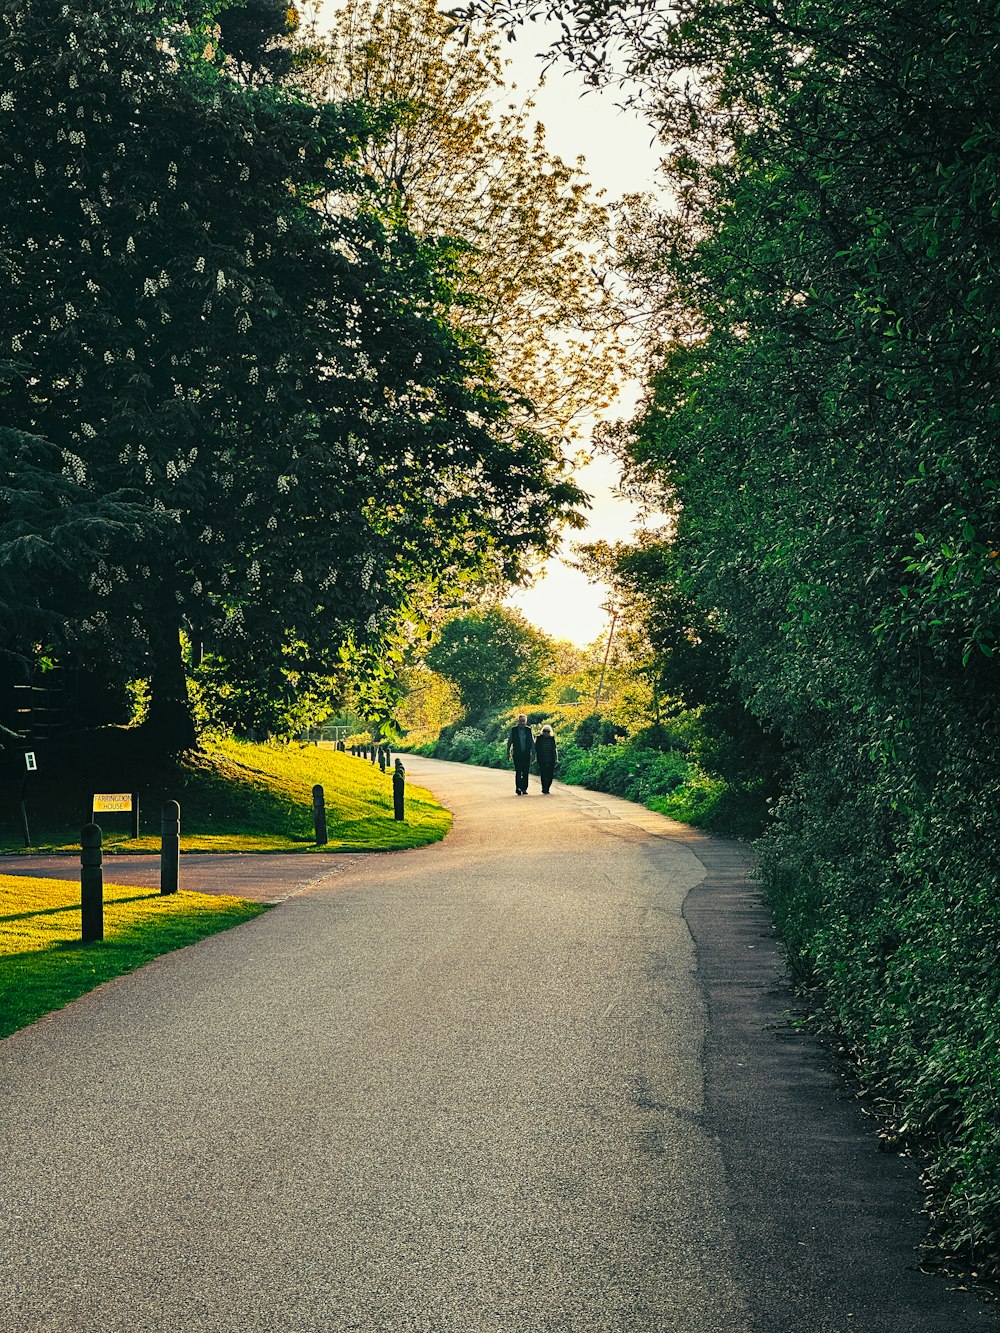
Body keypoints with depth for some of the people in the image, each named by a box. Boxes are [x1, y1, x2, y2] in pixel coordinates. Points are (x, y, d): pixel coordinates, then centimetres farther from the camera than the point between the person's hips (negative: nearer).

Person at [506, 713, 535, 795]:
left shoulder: (529, 730, 6)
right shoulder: (513, 729, 3)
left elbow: (532, 742, 10)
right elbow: (509, 741, 8)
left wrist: (533, 753, 6)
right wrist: (508, 752, 5)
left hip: (526, 754, 1)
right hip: (517, 754, -1)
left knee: (525, 772, 2)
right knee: (518, 772, -8)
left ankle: (524, 789, 9)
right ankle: (518, 788, -5)